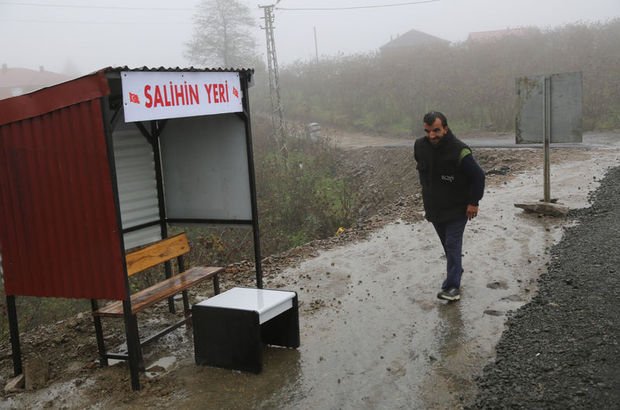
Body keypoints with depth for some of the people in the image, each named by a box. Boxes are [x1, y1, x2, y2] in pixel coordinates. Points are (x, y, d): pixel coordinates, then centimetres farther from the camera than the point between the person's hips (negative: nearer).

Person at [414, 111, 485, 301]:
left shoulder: (459, 151, -24)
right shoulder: (420, 146, -6)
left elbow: (478, 176, -13)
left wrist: (473, 202, -13)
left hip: (457, 209, -6)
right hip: (434, 206, 6)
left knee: (452, 245, -9)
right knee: (447, 245, 17)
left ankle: (452, 286, -7)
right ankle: (456, 272, 36)